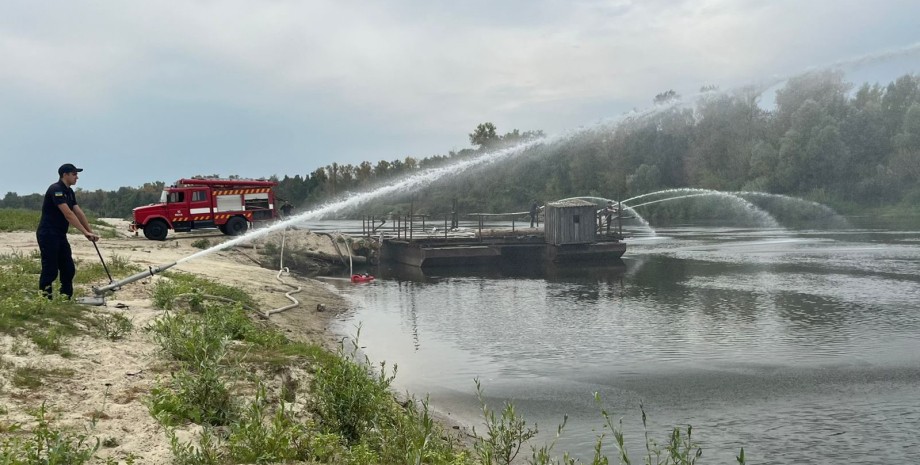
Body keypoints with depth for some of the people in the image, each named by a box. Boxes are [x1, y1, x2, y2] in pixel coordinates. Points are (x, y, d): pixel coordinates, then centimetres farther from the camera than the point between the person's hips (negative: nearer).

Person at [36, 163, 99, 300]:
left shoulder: (69, 192, 12)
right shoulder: (55, 189, -17)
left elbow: (79, 213, 10)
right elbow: (68, 214, -23)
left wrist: (90, 231, 3)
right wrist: (85, 232, -25)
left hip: (60, 235, 9)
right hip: (48, 235, -9)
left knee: (69, 269, 8)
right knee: (50, 270, -7)